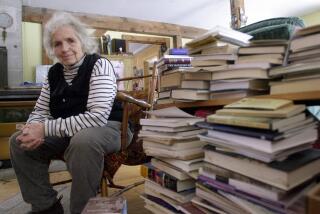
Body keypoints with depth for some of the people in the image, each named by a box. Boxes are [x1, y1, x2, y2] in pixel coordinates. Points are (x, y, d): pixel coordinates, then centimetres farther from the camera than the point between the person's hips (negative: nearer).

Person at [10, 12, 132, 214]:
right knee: (19, 141, -1)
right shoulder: (54, 72, 4)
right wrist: (34, 130, -16)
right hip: (70, 134, 7)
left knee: (83, 141, -38)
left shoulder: (100, 65, -16)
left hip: (108, 127, -6)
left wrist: (46, 129, -27)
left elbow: (97, 117, -28)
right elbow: (40, 112, 9)